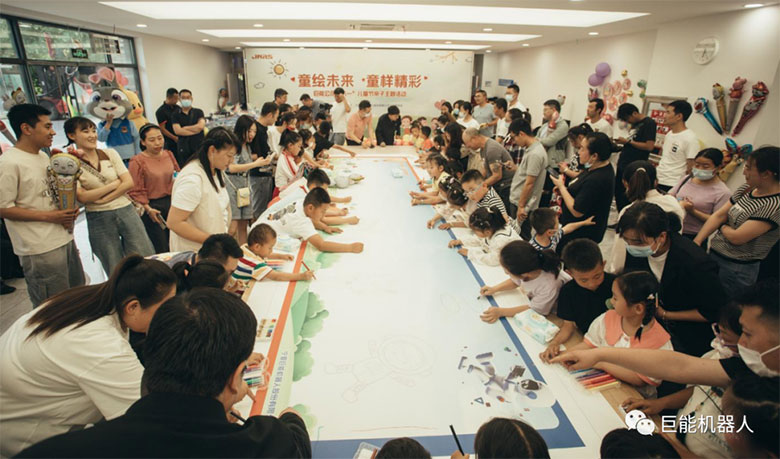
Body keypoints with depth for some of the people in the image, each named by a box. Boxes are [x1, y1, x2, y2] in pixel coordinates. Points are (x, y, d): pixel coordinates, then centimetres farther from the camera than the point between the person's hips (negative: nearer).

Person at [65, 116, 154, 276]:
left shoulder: (110, 153, 5)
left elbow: (129, 183, -2)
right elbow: (82, 197, -10)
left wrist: (104, 199, -10)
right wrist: (114, 184, -7)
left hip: (126, 211, 2)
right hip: (98, 219, -2)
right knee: (116, 272, 8)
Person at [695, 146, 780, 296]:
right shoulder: (747, 189, 3)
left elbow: (737, 237, -22)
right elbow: (718, 215, 3)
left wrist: (723, 227, -1)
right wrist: (697, 241, -6)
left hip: (737, 269, -7)